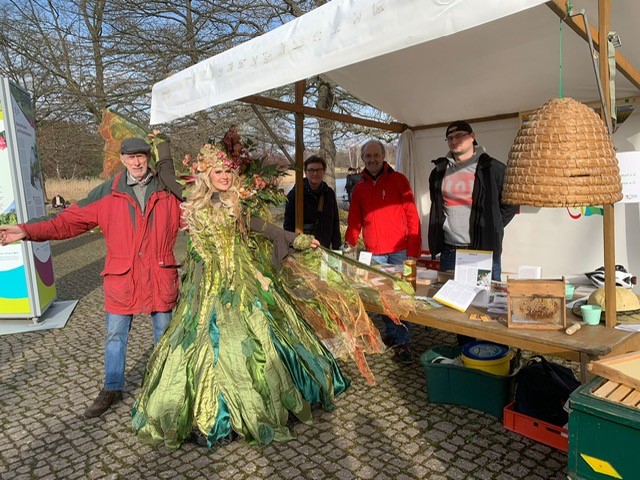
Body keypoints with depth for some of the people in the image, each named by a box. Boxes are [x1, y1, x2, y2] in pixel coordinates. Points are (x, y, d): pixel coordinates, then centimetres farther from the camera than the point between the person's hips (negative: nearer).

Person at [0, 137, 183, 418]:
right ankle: (112, 389, 36)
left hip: (161, 279, 0)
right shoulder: (108, 193, -2)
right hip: (121, 279, 1)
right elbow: (71, 220, -3)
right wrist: (28, 231, -12)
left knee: (165, 334, 14)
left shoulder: (168, 191, -3)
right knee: (115, 336, 15)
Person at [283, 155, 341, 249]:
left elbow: (335, 223, 11)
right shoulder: (294, 194, -6)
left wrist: (337, 248, 7)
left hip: (325, 249, 4)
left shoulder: (329, 193, 7)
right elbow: (288, 225, -5)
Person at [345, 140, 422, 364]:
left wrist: (413, 250, -10)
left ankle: (402, 343, 9)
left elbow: (412, 216, -4)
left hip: (399, 251, -3)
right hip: (374, 253, 3)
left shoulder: (398, 180, -1)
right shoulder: (359, 188, 10)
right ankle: (390, 333, 27)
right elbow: (354, 221, 13)